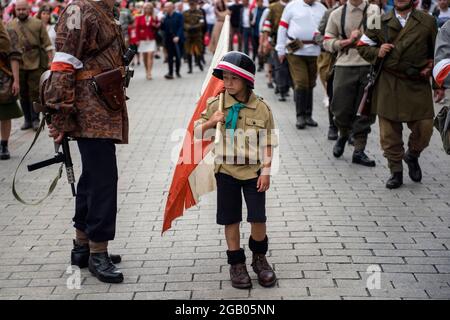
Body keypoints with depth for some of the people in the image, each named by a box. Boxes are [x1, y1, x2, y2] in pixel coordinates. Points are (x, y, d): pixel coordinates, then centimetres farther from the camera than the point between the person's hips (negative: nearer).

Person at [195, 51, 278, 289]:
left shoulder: (261, 108, -6)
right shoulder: (216, 105, -3)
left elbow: (267, 143, -2)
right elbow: (197, 132, 1)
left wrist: (266, 171, -8)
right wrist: (211, 122, -18)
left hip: (254, 171, -1)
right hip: (226, 171, 1)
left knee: (258, 218, -1)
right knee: (231, 219, 8)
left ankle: (259, 257, 25)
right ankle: (236, 263, 22)